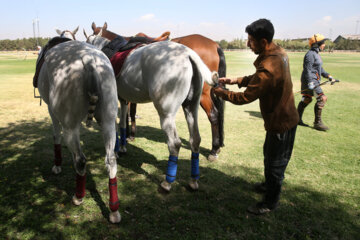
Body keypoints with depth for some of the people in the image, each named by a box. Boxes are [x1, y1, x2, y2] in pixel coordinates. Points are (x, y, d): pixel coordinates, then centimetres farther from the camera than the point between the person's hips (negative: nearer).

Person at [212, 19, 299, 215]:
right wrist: (235, 80, 2)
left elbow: (246, 97, -25)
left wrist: (222, 93, -10)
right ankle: (270, 184, 51)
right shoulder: (278, 52, -1)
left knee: (275, 162, 8)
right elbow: (257, 78, 11)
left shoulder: (268, 68, -33)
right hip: (283, 116, 10)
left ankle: (270, 202, 28)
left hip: (281, 123, -10)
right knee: (269, 154, 28)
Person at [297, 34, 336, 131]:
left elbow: (319, 68, 24)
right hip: (310, 80, -11)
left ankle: (297, 119, 22)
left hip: (313, 80, 11)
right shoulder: (310, 54, -15)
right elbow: (308, 69, -21)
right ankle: (317, 123, -4)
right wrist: (310, 82, -27)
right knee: (322, 98, -10)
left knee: (306, 100, 14)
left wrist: (328, 76, 17)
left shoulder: (315, 54, 18)